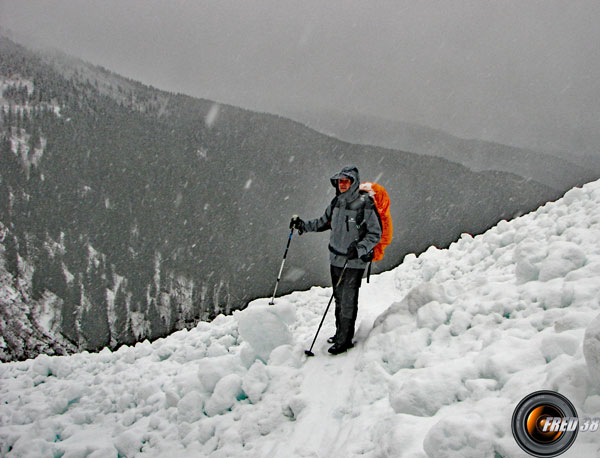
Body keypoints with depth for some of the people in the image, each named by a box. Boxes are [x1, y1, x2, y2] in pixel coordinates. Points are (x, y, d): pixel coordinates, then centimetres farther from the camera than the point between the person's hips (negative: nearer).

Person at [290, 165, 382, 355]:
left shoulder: (365, 205, -16)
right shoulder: (336, 203, 4)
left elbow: (375, 234, -12)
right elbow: (324, 222, 20)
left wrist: (360, 249, -24)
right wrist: (303, 225, 9)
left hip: (354, 262, -6)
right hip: (336, 259, 6)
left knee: (348, 301, -2)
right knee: (339, 298, 16)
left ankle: (345, 340, 9)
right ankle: (340, 332, 31)